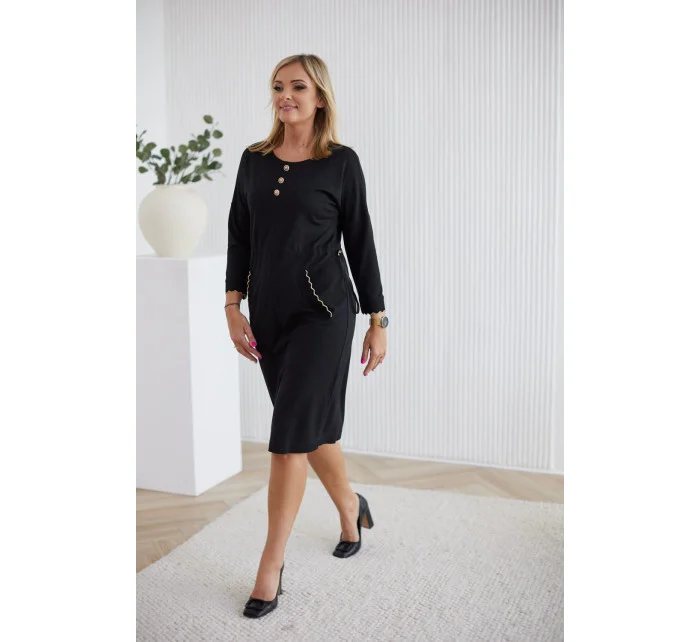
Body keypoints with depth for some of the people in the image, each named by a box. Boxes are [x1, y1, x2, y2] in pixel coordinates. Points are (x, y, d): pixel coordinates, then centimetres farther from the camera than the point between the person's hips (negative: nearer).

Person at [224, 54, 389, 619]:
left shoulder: (341, 162, -2)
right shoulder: (254, 160, 8)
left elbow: (360, 243, -1)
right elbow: (239, 237, 10)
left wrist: (378, 322, 0)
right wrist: (234, 307, 1)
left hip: (322, 311, -4)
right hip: (268, 312, 5)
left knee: (292, 433, -6)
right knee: (312, 424, 15)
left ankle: (272, 562, 7)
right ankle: (351, 508, 40)